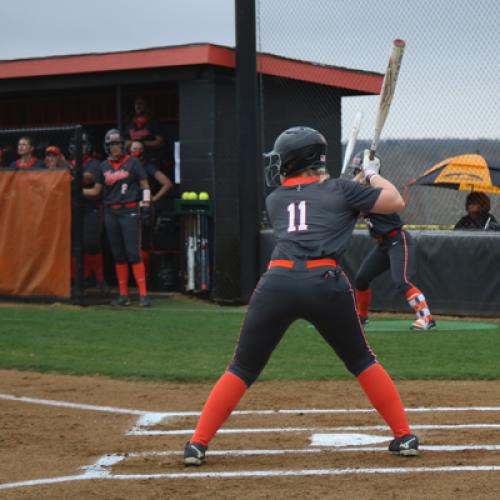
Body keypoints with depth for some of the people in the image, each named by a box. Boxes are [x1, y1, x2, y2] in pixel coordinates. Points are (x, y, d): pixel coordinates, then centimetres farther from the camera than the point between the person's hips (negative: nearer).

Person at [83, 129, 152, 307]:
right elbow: (96, 191, 14)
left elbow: (145, 185, 2)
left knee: (133, 253, -12)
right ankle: (123, 295, 12)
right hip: (111, 213, 5)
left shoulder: (132, 162, 1)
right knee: (118, 255, 7)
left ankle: (143, 294, -13)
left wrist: (145, 204, -8)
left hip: (129, 212, -4)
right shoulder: (104, 166, 11)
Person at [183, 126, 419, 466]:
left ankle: (198, 444, 6)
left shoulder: (274, 200, 21)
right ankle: (404, 436, 18)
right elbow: (396, 202, 16)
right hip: (327, 282, -1)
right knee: (362, 361, 18)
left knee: (243, 369, 10)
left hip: (278, 282, 1)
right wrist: (373, 173, 32)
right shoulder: (340, 190, 14)